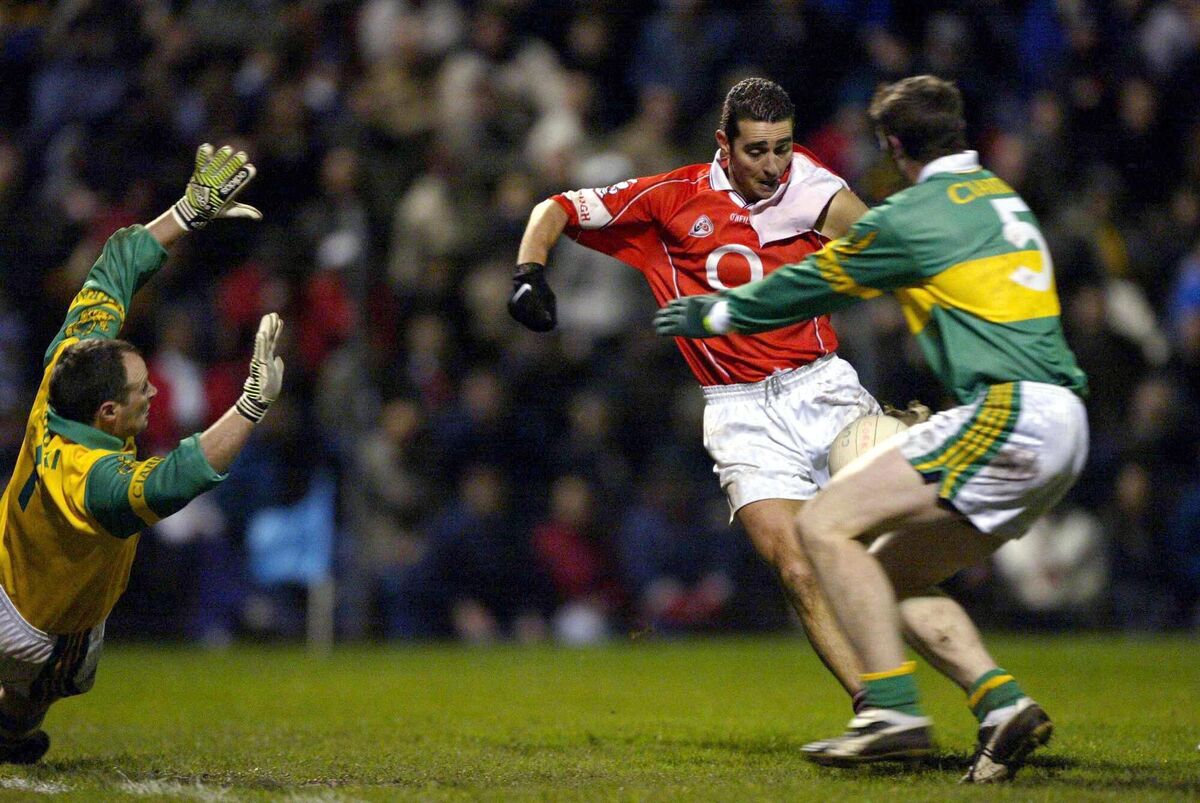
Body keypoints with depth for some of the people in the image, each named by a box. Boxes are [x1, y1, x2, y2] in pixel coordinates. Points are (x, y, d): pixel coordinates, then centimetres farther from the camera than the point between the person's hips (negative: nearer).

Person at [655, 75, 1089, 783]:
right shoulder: (1001, 197, 22)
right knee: (891, 577, 13)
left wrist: (714, 314, 24)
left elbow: (810, 285, 8)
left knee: (825, 525, -9)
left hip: (1010, 413, -9)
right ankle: (1003, 704, -3)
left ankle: (894, 710, -17)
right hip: (1063, 431, 9)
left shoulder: (913, 217, -4)